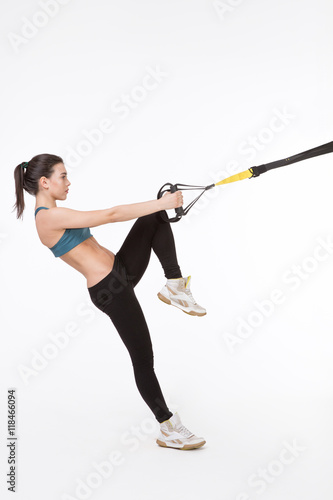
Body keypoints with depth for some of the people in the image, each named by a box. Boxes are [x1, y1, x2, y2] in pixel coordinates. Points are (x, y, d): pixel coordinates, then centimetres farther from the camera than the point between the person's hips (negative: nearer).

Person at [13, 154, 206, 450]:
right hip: (109, 289, -10)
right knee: (143, 359, -3)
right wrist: (162, 202, -18)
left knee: (154, 218, 2)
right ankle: (170, 430, 10)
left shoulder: (54, 216, 14)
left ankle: (175, 286, -2)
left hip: (121, 269, 10)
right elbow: (110, 215, -22)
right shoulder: (49, 217, -18)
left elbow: (101, 218, 15)